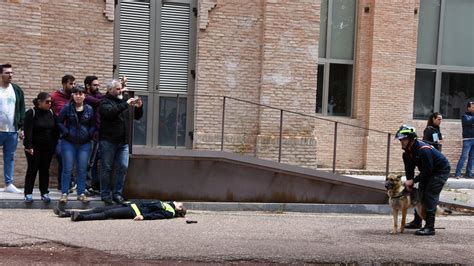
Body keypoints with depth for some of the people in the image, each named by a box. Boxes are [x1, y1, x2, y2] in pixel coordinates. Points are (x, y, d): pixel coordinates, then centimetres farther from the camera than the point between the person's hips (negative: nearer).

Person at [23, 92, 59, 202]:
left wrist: (54, 145, 3)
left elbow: (55, 130, 9)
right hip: (34, 148, -4)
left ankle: (44, 193, 11)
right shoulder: (31, 113, -9)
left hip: (48, 148, 4)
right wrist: (28, 146, -21)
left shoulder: (51, 113, 6)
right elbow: (28, 131, -15)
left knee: (45, 170, 6)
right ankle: (28, 194, 6)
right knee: (32, 170, 0)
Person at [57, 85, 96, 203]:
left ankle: (81, 193, 15)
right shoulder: (67, 108, -3)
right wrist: (66, 133, -10)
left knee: (82, 170, 6)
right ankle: (64, 193, 8)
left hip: (84, 143, 2)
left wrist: (89, 134, -5)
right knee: (67, 169, 1)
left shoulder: (89, 109, 3)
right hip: (69, 142, -2)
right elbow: (59, 122, -1)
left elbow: (93, 125, 9)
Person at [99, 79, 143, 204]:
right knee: (107, 168, 3)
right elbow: (110, 112, -25)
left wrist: (139, 107, -2)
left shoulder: (123, 101, 14)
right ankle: (105, 194, 11)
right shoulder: (105, 102, -3)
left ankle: (117, 193, 12)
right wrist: (126, 104, -25)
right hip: (108, 141, -5)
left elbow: (137, 116, 19)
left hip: (123, 142, 5)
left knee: (123, 167, 2)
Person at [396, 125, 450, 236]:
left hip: (441, 170, -9)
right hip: (428, 171, 9)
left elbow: (427, 170, -32)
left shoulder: (423, 150, -34)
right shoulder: (407, 152, -5)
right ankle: (417, 221, 26)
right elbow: (409, 168, 3)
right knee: (420, 194, 11)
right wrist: (409, 182, -13)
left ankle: (430, 227, -17)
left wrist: (413, 180, -27)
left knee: (430, 196, -17)